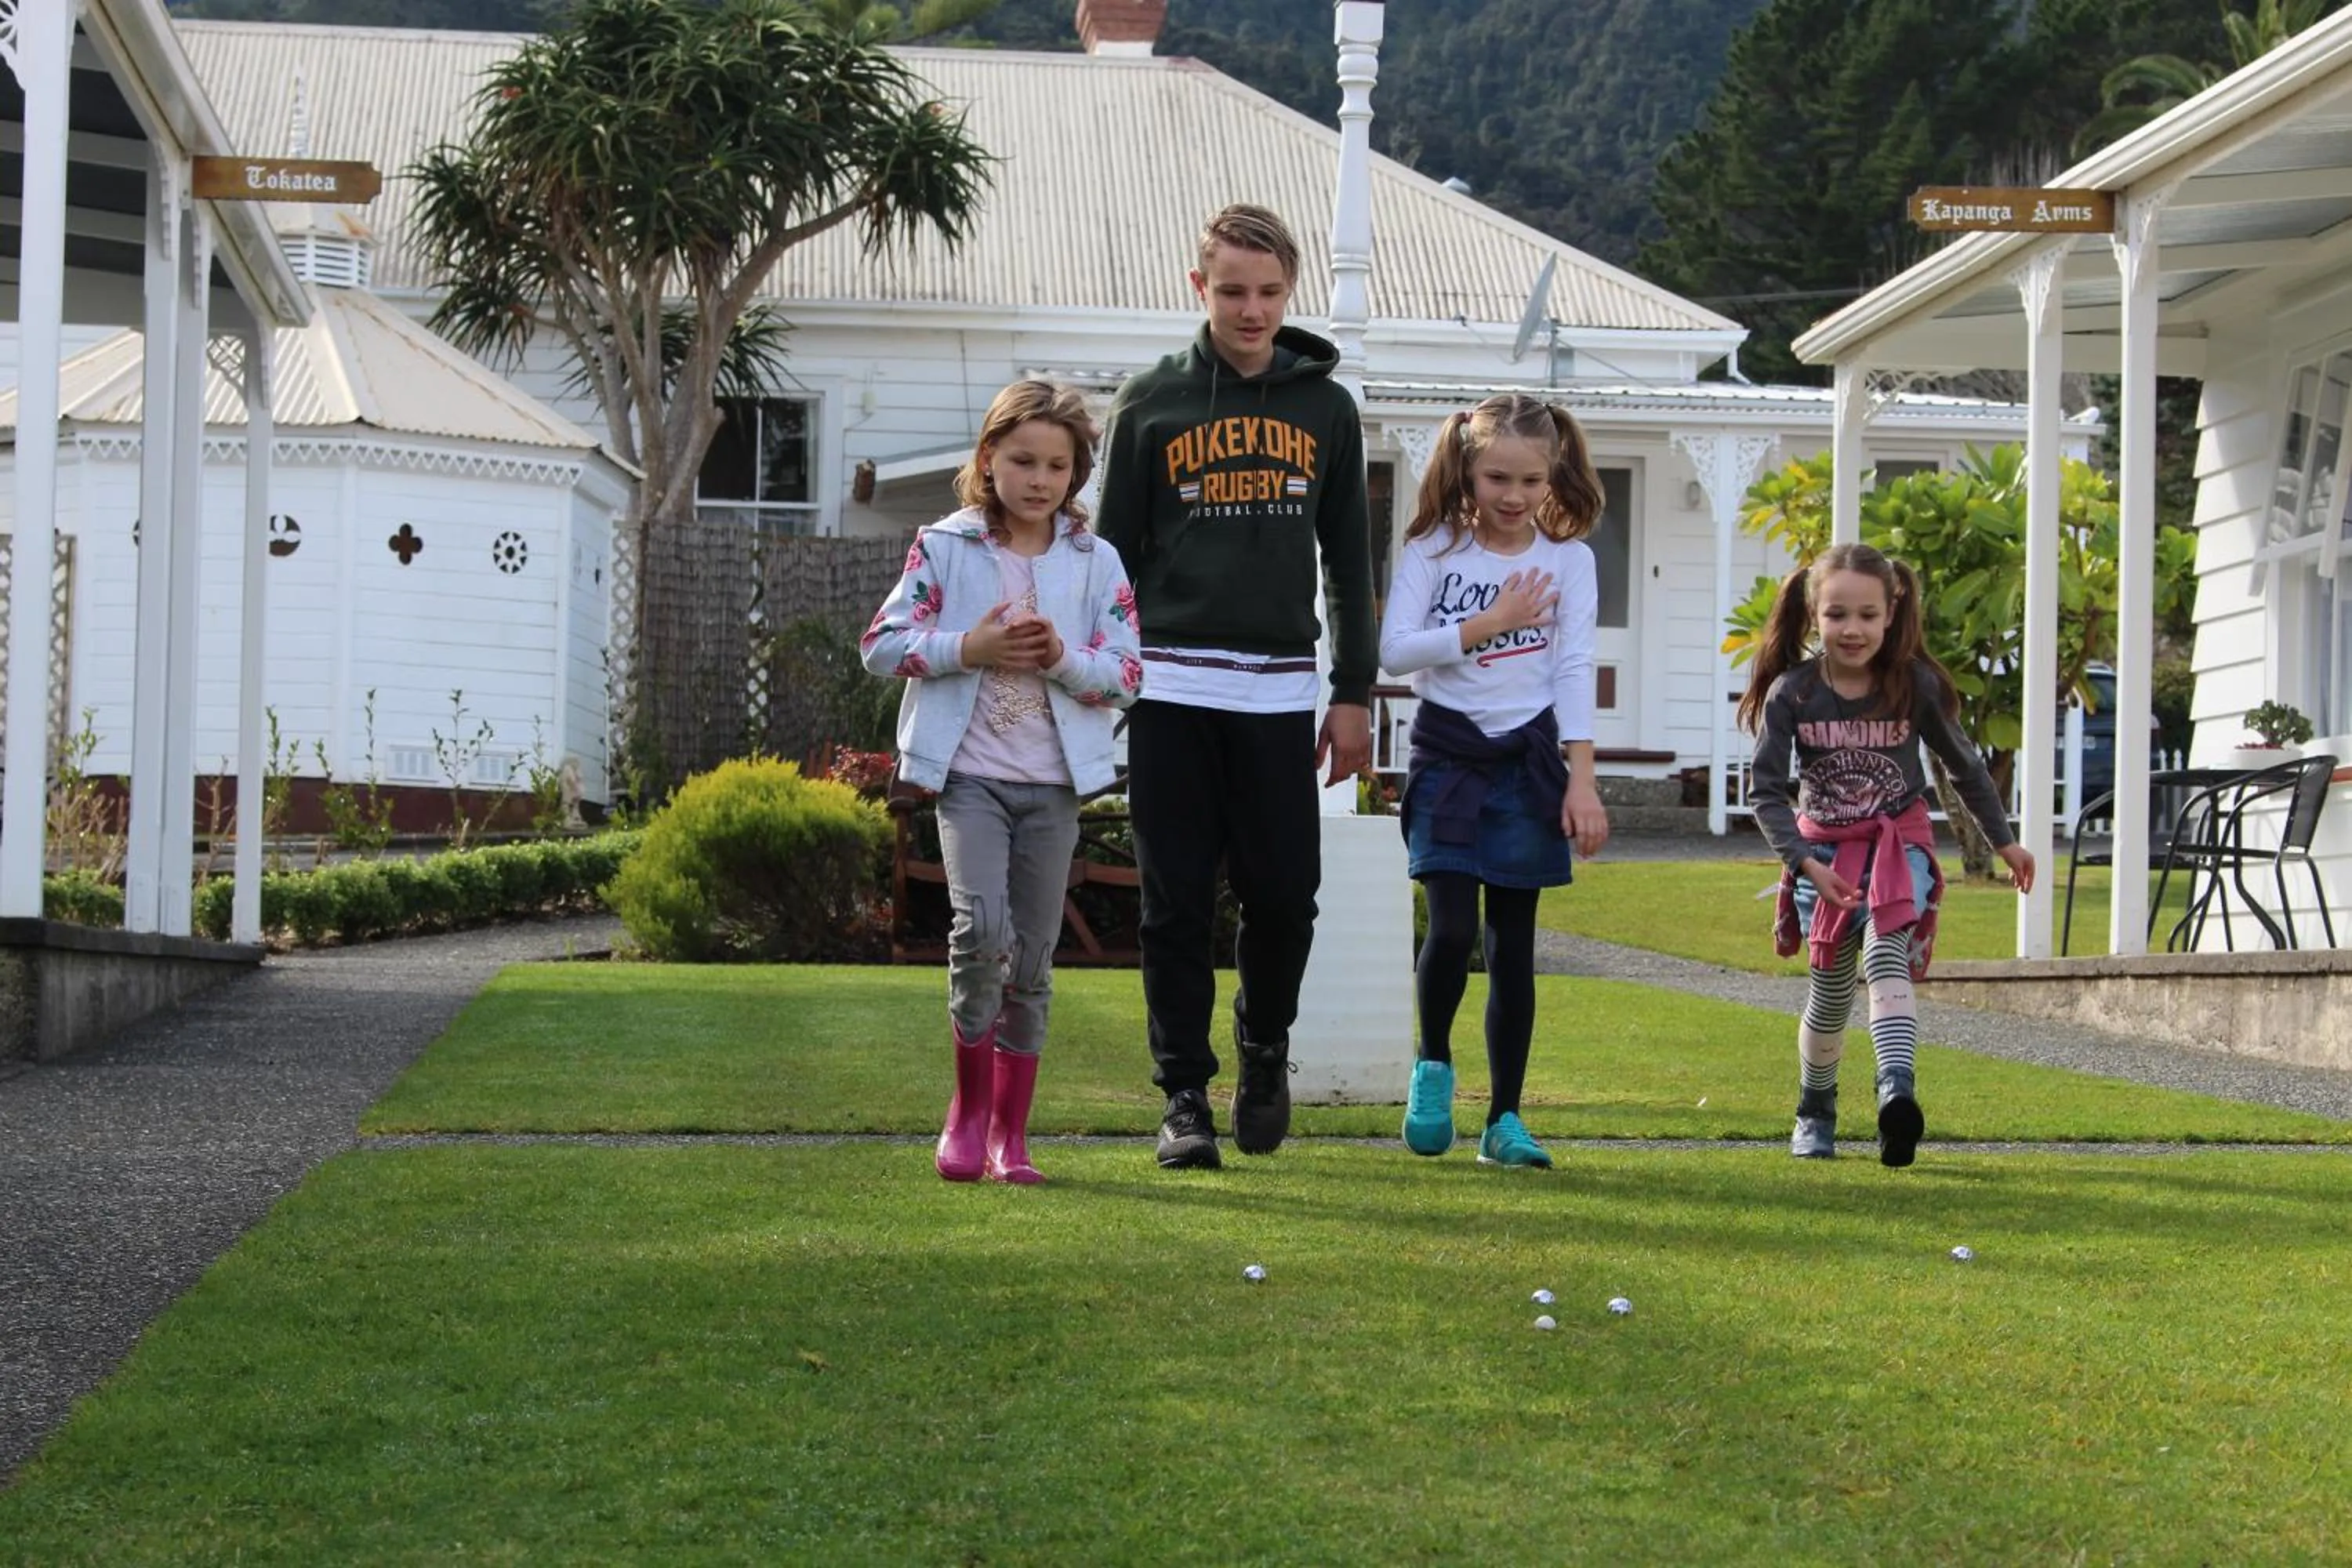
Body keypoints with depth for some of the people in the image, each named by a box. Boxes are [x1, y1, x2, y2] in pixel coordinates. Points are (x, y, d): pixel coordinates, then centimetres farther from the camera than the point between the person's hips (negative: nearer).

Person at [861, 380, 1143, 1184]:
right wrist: (969, 648, -14)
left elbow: (1126, 675, 3)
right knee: (983, 929, -20)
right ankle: (969, 1108, -1)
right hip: (969, 774, -2)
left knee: (1034, 959, 5)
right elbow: (882, 644, -1)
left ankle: (1009, 1132, 17)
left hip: (1053, 783, 2)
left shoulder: (1096, 563, 5)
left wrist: (1063, 658, -15)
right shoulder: (944, 547, 1)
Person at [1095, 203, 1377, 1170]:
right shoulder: (1151, 403, 5)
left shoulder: (1325, 408, 11)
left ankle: (1265, 1050, 25)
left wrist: (1355, 692, 8)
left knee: (1286, 896, -1)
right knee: (1177, 904, 0)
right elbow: (1114, 553, 6)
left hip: (1280, 695, 1)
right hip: (1171, 690, -1)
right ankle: (1184, 1095, 10)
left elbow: (1350, 560, 14)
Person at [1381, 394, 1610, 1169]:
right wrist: (1489, 623, -13)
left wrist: (1582, 780, -7)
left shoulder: (1568, 559, 3)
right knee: (1452, 926, -14)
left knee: (1513, 940, 4)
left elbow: (1574, 669, -1)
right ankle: (1433, 1066, 12)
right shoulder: (1434, 548, 0)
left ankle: (1505, 1119, 11)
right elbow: (1394, 649, -9)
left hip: (1528, 760, 1)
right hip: (1448, 753, -1)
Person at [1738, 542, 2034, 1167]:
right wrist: (1804, 863, -23)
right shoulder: (1791, 693, -12)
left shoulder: (1915, 685, -10)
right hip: (1823, 850, 1)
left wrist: (2004, 840, 15)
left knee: (1886, 955, -25)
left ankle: (1898, 1088, -41)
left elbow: (1964, 765, 6)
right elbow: (1766, 790, -11)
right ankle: (1815, 1115, 28)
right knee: (1831, 991, 7)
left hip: (1899, 842, -1)